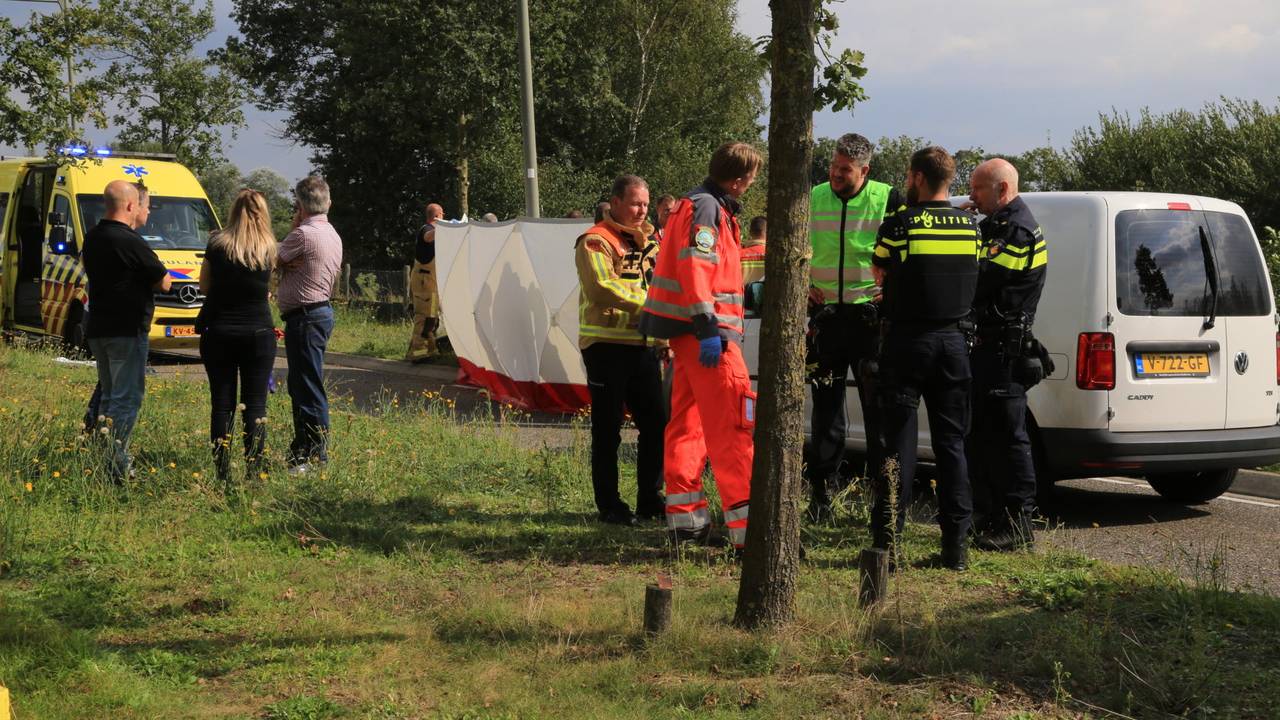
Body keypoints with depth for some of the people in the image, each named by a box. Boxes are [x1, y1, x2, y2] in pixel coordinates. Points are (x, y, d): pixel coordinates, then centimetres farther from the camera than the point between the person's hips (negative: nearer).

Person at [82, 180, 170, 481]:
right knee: (127, 398, -5)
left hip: (98, 329, 9)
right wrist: (152, 277, 7)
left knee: (109, 396, 17)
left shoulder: (92, 238, 10)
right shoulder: (130, 242, -18)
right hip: (127, 330, -9)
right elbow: (164, 283, -13)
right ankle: (114, 466, -8)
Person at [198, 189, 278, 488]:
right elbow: (265, 282, 8)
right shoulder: (268, 250, -2)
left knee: (222, 404, 4)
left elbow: (204, 286, 5)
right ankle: (253, 472, 0)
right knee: (255, 405, 4)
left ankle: (223, 475, 2)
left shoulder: (217, 244, -3)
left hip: (218, 332, 0)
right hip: (258, 334, 0)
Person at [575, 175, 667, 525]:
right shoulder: (596, 241, -6)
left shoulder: (646, 241, 18)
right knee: (608, 428, 1)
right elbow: (603, 287, -20)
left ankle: (650, 499, 19)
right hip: (606, 345, -7)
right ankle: (609, 505, 8)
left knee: (655, 423, 8)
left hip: (643, 344, 7)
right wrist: (646, 302, -24)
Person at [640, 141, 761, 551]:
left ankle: (686, 518, 19)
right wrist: (707, 328, -26)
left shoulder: (708, 206, 20)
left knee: (687, 423, 13)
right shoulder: (705, 208, -11)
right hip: (707, 331, -11)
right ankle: (748, 528, -18)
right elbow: (694, 268, -21)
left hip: (689, 333, 11)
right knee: (732, 427, -14)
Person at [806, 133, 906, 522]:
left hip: (872, 316, -3)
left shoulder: (888, 200, -4)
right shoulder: (812, 200, 5)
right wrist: (802, 284, 5)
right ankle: (822, 491, 14)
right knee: (826, 405, 7)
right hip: (827, 314, 3)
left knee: (878, 406, 0)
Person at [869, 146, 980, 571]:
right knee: (951, 442, 9)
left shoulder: (899, 225, -9)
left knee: (899, 442, 1)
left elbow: (880, 275, 3)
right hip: (952, 341, 4)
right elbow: (972, 280, 10)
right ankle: (956, 544, 8)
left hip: (907, 342, -3)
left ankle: (888, 540, -2)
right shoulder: (969, 226, 4)